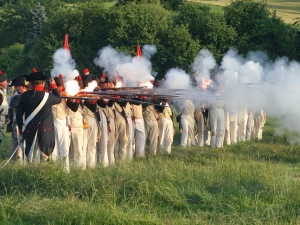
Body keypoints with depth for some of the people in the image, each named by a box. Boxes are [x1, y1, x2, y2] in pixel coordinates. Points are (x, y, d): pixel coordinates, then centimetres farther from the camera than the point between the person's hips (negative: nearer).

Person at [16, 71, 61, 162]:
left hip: (30, 131, 3)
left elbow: (19, 113, 0)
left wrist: (21, 127, 12)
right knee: (44, 155, 4)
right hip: (45, 131, -3)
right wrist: (53, 86, 18)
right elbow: (59, 99, 8)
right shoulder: (47, 96, -13)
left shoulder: (25, 96, -4)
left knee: (31, 156, 11)